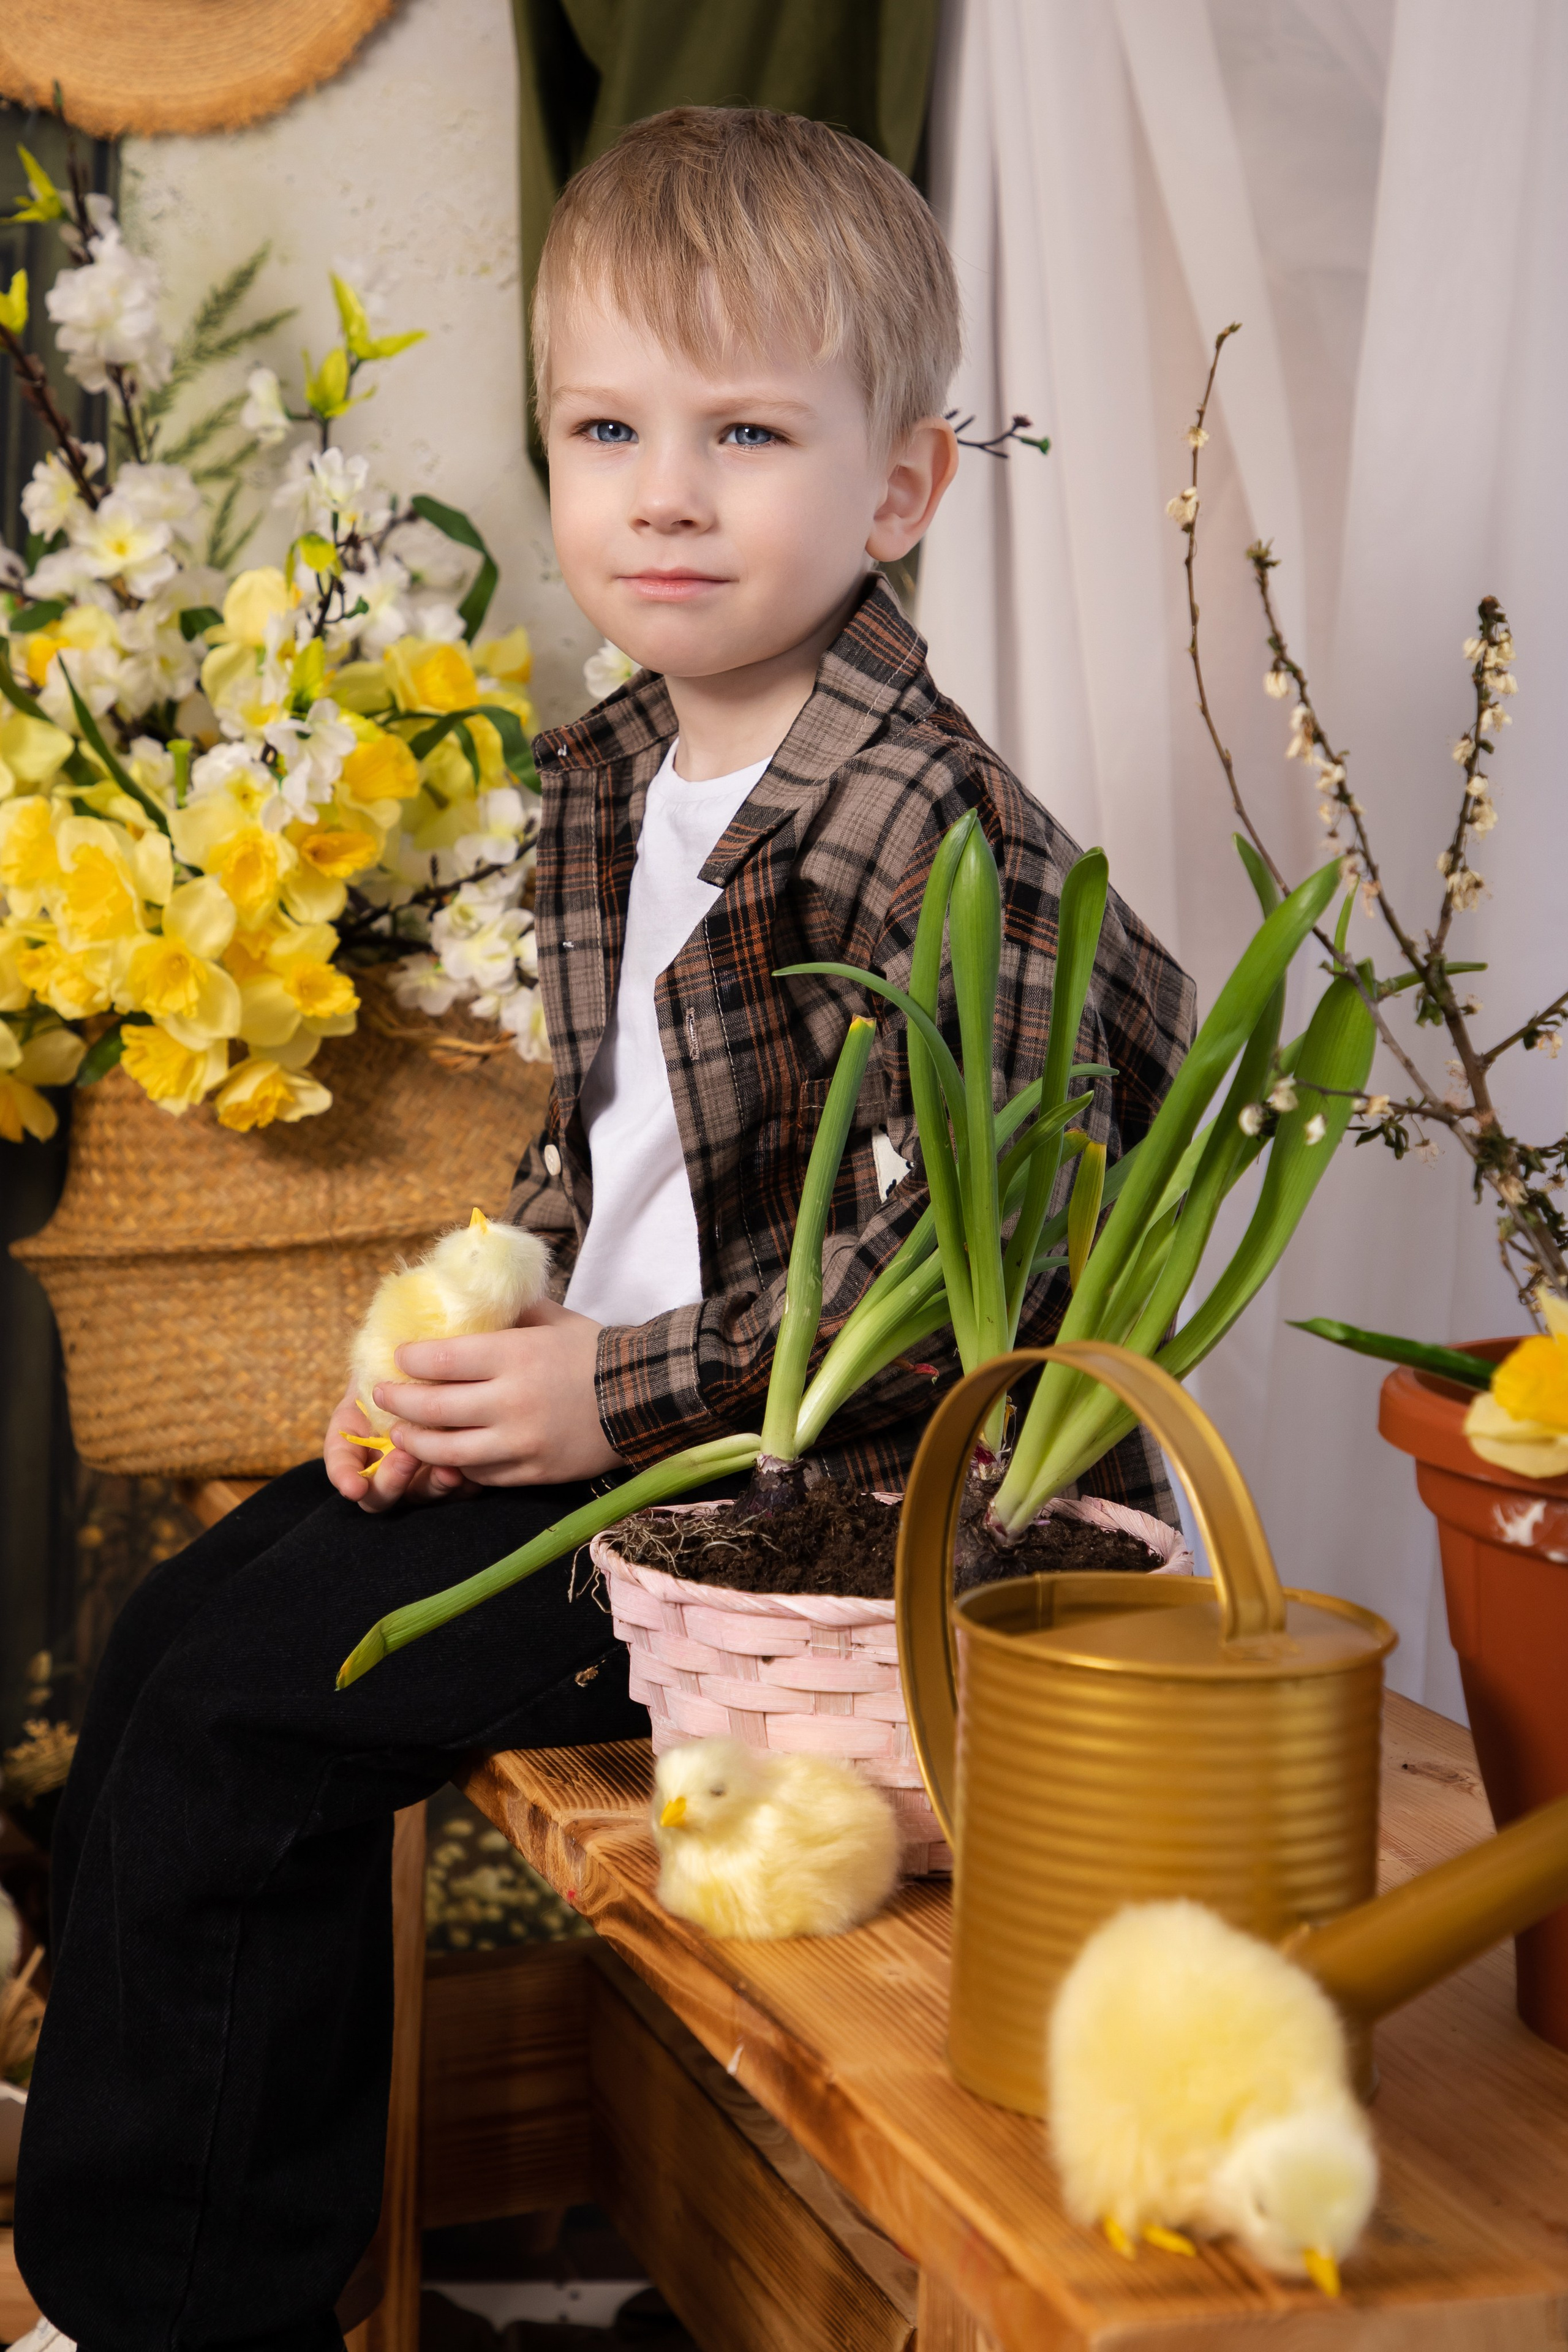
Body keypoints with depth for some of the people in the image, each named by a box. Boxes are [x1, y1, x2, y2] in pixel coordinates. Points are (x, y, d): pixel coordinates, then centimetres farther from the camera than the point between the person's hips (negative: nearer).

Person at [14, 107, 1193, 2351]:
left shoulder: (929, 830, -22)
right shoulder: (615, 776, 7)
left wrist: (621, 1397, -22)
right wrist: (472, 1341, 2)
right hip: (597, 1412, 9)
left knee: (241, 1707, -10)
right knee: (181, 1628, 7)